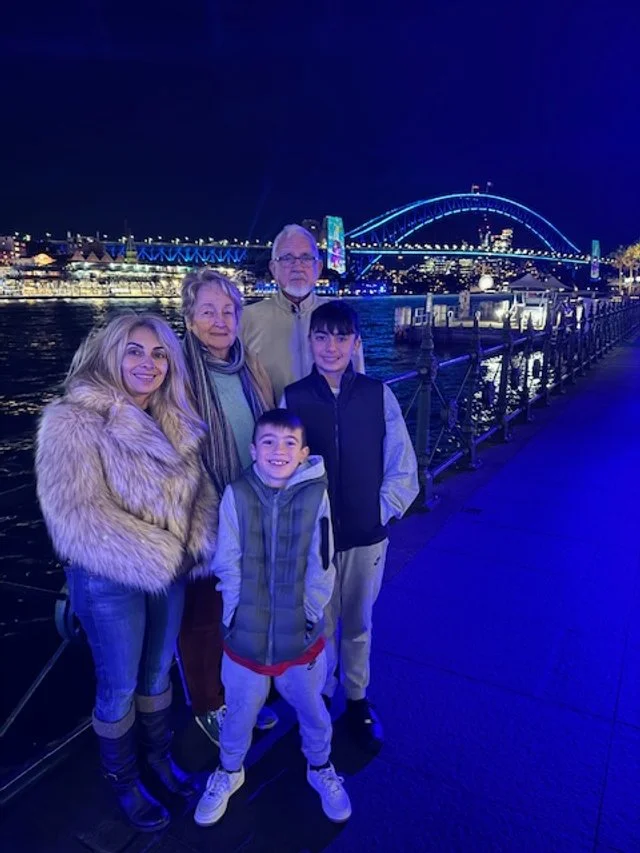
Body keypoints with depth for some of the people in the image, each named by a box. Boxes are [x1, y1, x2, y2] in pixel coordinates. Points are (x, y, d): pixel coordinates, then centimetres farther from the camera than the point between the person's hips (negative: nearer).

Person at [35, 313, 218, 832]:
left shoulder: (173, 421, 2)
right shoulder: (74, 421, -18)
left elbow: (198, 487, 7)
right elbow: (75, 515, -24)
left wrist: (198, 546, -9)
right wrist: (156, 559, -20)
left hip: (171, 572, 6)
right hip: (110, 580, -5)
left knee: (158, 673, 23)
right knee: (119, 687, 14)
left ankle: (160, 756, 48)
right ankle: (124, 781, 40)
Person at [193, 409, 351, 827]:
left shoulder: (316, 495, -14)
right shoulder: (236, 495, -13)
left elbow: (322, 567, -8)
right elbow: (227, 565, -7)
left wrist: (309, 615, -8)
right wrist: (240, 615, -8)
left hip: (301, 633, 0)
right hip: (246, 634, 0)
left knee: (312, 709, 23)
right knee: (240, 712, 22)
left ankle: (320, 768, 52)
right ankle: (229, 772, 51)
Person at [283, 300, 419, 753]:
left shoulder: (379, 395, -7)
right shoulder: (292, 398, -8)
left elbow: (403, 472, -2)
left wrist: (379, 513, -5)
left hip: (366, 537, 1)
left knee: (358, 624, 19)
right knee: (318, 625, 16)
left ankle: (357, 700, 42)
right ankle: (321, 700, 41)